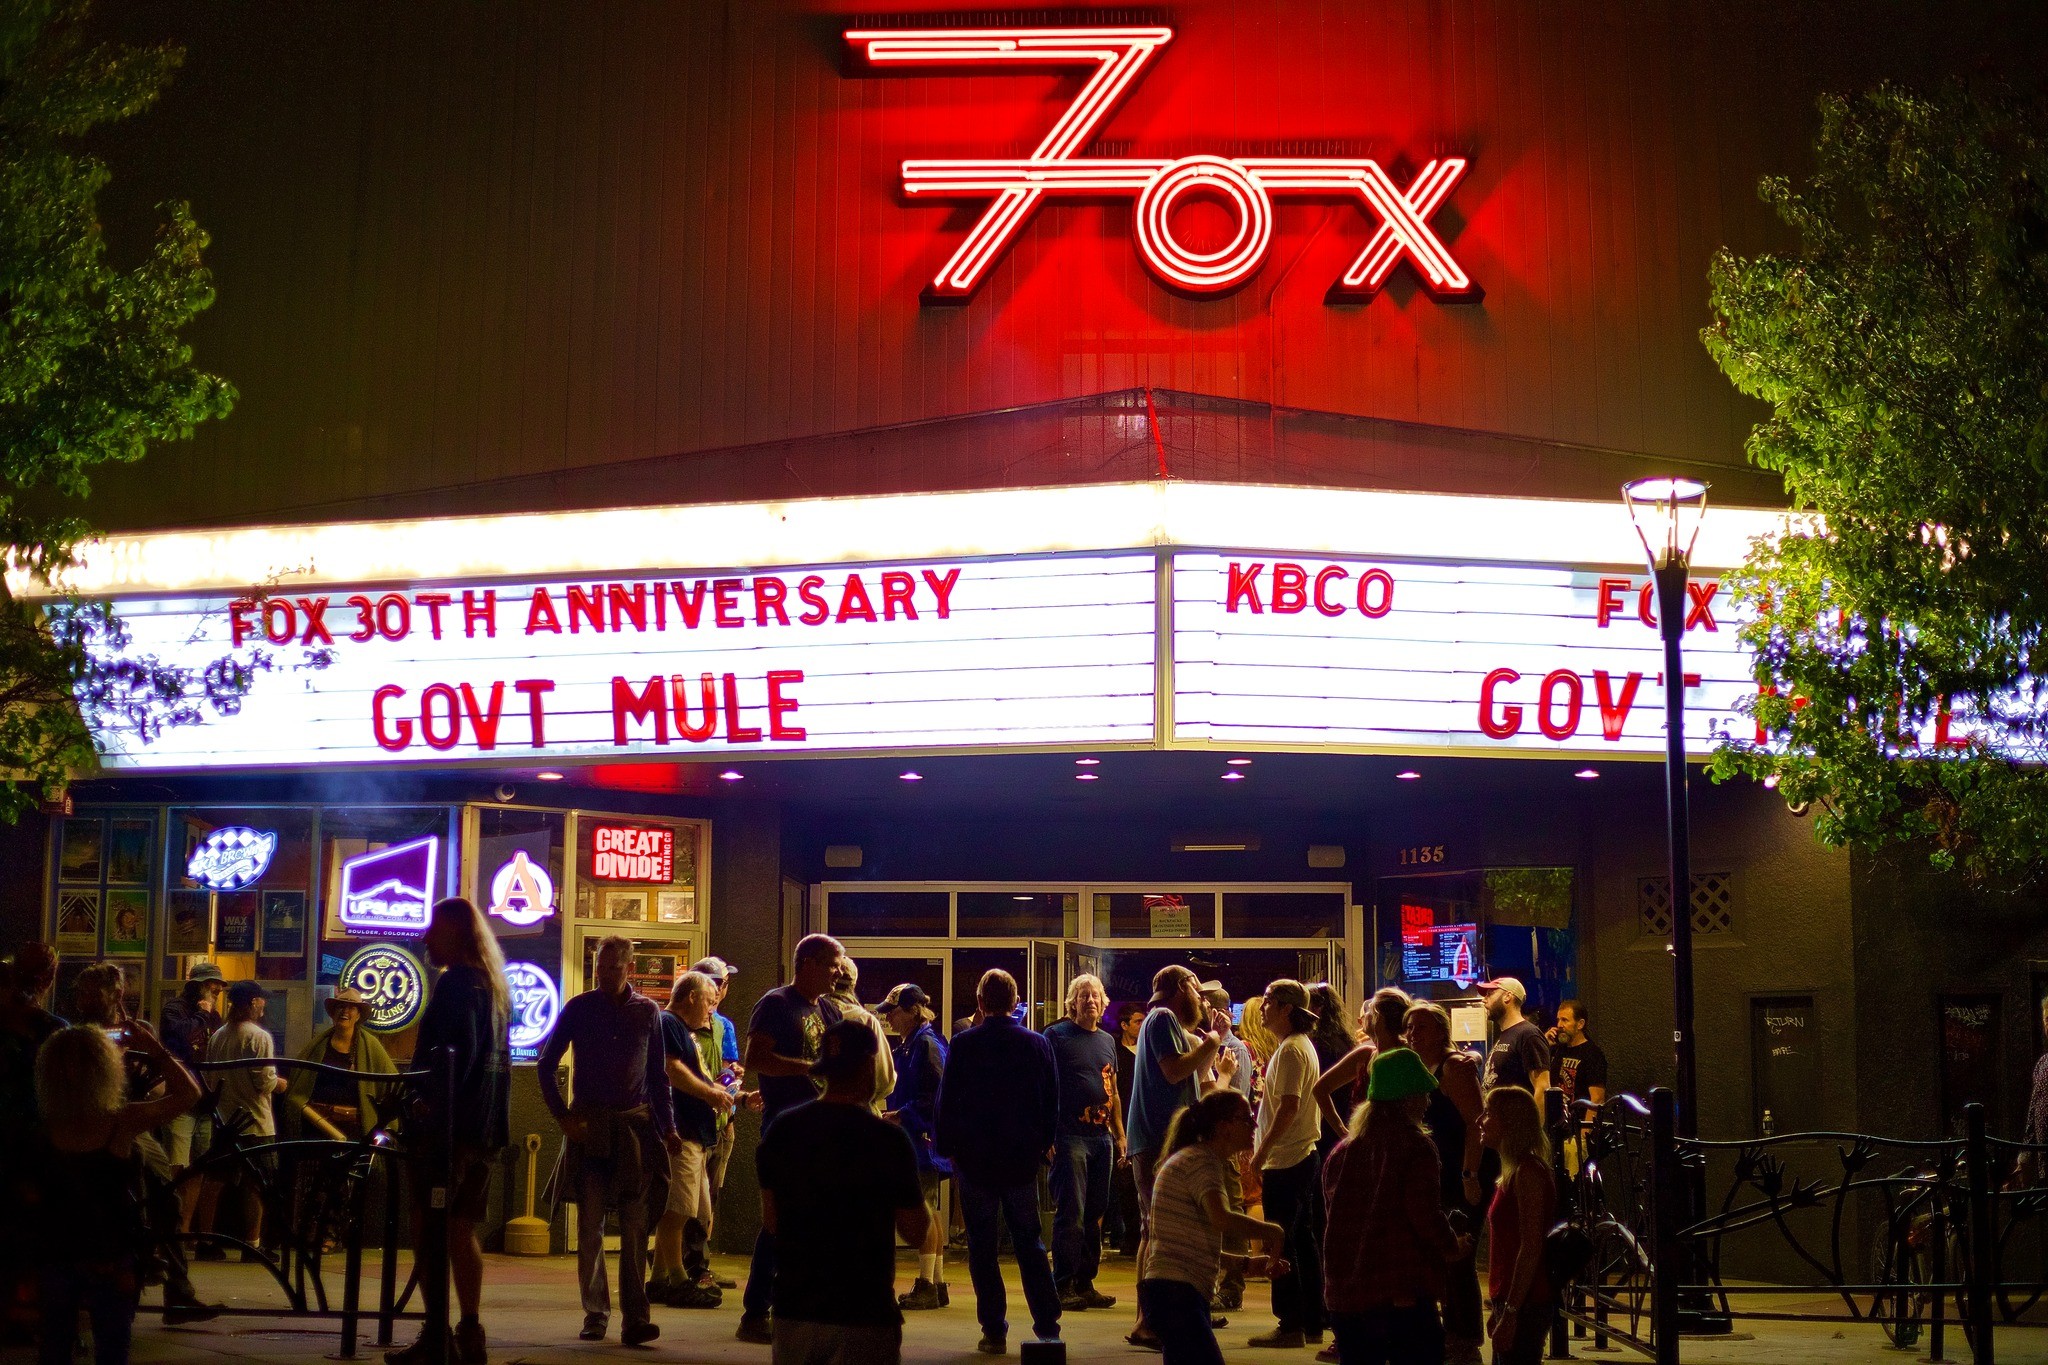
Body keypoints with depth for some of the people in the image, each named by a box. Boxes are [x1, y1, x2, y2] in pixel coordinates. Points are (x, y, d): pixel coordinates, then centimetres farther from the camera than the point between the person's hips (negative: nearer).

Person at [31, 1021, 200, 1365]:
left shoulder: (43, 1127, -10)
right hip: (109, 1259, -3)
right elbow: (188, 1092, -7)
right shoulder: (123, 1122, -17)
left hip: (53, 1256, 3)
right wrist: (153, 1048, -2)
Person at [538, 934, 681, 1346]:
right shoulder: (579, 1009, 4)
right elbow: (546, 1065, 8)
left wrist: (668, 1127, 6)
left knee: (635, 1225, -4)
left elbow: (658, 1075, 12)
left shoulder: (647, 1011, 7)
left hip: (634, 1125, 1)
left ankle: (635, 1317, -6)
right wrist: (562, 1115, -1)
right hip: (589, 1127, 0)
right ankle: (594, 1314, 9)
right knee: (590, 1224, 2)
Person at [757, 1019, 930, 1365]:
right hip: (863, 1316, -4)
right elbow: (915, 1232, -7)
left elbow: (770, 1221, 9)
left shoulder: (781, 1130, 0)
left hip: (793, 1311, 4)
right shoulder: (888, 1139, -14)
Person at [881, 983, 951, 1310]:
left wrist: (900, 1116, -18)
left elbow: (935, 1095, -19)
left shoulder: (927, 1044, -12)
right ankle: (937, 1285, 19)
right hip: (911, 1139, 10)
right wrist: (893, 1115, 9)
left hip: (925, 1137, -10)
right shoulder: (907, 1046, 17)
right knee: (928, 1213, 13)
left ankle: (926, 1286, -5)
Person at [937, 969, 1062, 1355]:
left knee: (982, 1247, 5)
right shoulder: (1037, 1044, -1)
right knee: (1029, 1243, 11)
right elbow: (1052, 1102, 5)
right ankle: (1047, 1327, 6)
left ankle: (994, 1331, 3)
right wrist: (1044, 1144, 15)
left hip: (975, 1159, -2)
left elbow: (947, 1101, -4)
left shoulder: (964, 1044, -8)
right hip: (1023, 1157, 2)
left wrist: (947, 1147, 7)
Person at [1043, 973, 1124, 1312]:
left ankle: (1086, 1284, 15)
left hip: (1101, 1137, 6)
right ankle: (1063, 1287, -1)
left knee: (1094, 1215, 9)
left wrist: (1119, 1135, 17)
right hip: (1070, 1137, -6)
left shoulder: (1107, 1041, 17)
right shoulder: (1056, 1036, -2)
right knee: (1070, 1214, -7)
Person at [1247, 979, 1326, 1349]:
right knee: (1302, 1241, 12)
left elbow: (1289, 1106, -23)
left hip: (1285, 1160, -10)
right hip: (1302, 1156, 10)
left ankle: (1291, 1325, -2)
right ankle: (1311, 1322, 17)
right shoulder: (1302, 1046, 16)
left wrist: (1262, 1151, -19)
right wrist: (1264, 1146, 20)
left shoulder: (1290, 1050, -15)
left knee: (1281, 1243, -5)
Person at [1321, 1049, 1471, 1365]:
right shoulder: (1416, 1147, -9)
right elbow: (1425, 1215, -15)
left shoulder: (1341, 1151, 9)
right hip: (1403, 1297, -6)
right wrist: (1453, 1246, 5)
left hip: (1345, 1295, 6)